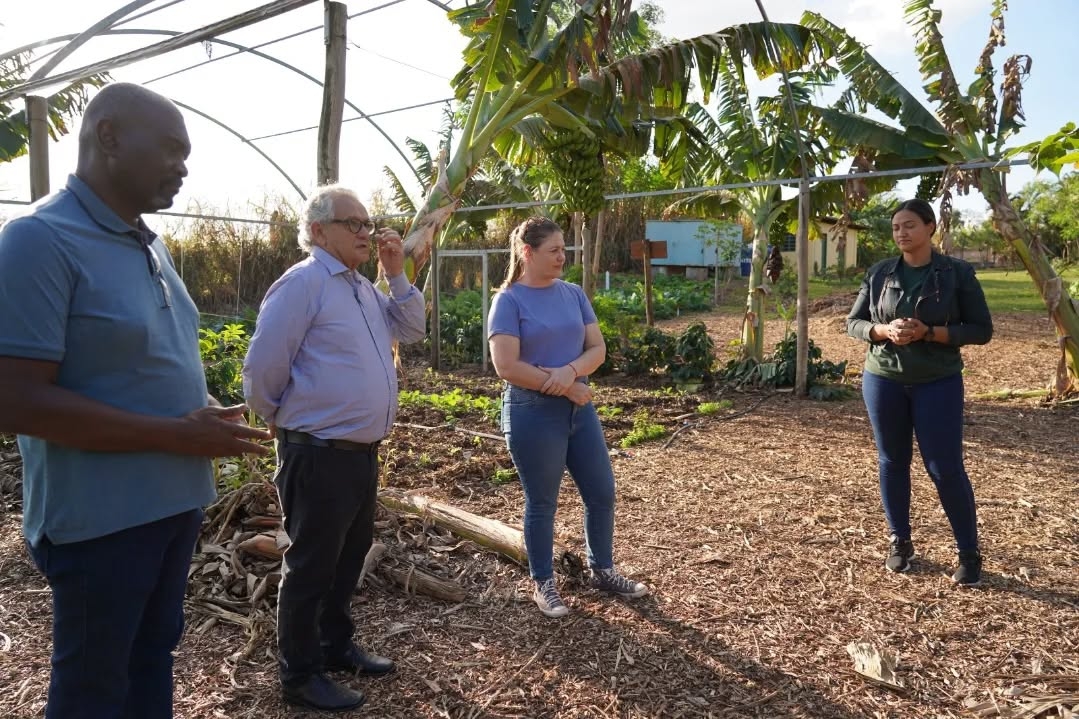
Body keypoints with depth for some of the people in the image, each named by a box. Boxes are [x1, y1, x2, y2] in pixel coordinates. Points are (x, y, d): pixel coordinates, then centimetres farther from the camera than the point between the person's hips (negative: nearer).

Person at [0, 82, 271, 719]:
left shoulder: (151, 246, 9)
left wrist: (208, 410, -1)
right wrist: (180, 434, -22)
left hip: (175, 500, 8)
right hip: (101, 517, -8)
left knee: (153, 657, 23)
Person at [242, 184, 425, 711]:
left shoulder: (365, 288, 13)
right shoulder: (302, 283, -15)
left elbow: (413, 330, 14)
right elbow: (263, 367, -17)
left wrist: (397, 273, 3)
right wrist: (286, 420, -1)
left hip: (361, 450, 9)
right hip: (319, 454, -9)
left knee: (350, 555, 20)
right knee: (312, 565, 5)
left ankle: (336, 646, 38)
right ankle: (300, 675, 21)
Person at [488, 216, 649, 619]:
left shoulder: (573, 294, 7)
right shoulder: (509, 301, -10)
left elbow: (597, 349, 3)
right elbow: (507, 367, -18)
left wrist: (571, 370, -18)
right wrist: (563, 387, -14)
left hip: (579, 408, 6)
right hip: (533, 414, -6)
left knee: (602, 493, 12)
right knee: (541, 503, 6)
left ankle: (603, 572, 32)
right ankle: (543, 584, 25)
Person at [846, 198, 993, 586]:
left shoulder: (958, 273, -4)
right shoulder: (879, 273, 3)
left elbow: (982, 329, -4)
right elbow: (853, 322, 6)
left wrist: (929, 332, -19)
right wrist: (884, 331, -15)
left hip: (939, 383, -2)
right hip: (883, 380, 3)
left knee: (946, 467, -2)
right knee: (892, 462, 10)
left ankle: (969, 553, 14)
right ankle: (900, 541, 25)